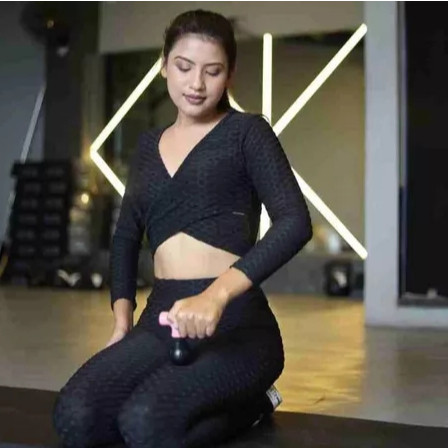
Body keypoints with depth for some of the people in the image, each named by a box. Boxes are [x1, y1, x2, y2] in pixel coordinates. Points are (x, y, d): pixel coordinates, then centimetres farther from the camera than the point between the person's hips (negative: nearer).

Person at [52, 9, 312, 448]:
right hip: (161, 318, 5)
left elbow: (294, 222, -14)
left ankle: (243, 405, 0)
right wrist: (122, 317, 11)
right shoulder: (149, 143, 17)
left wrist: (218, 294, -28)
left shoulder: (246, 132, 1)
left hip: (233, 320, -5)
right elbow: (126, 235, 26)